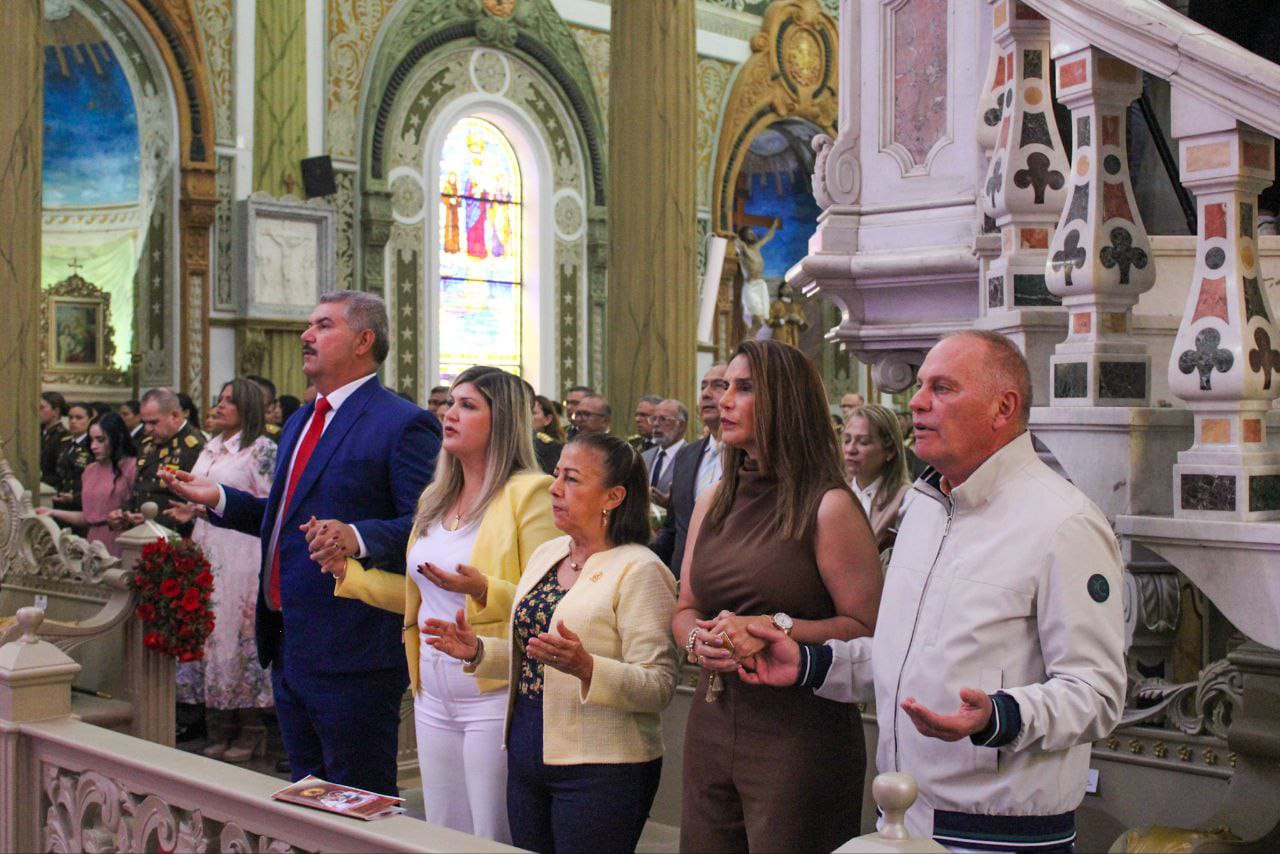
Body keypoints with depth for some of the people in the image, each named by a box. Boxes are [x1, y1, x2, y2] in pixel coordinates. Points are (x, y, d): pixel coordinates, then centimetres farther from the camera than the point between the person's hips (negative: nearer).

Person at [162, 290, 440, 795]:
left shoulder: (403, 424, -12)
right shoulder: (300, 422, 18)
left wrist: (359, 537, -34)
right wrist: (218, 499, 11)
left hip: (351, 654, -9)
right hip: (289, 647, 9)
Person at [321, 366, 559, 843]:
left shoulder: (530, 494, -11)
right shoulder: (435, 498, 14)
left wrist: (484, 590, -29)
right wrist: (348, 572, 14)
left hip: (494, 698, -7)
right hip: (434, 697, 8)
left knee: (496, 840, 1)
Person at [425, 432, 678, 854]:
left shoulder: (638, 570, -13)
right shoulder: (546, 555, 11)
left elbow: (659, 686, -19)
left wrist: (585, 667, -33)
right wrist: (478, 651, 3)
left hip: (598, 767, -7)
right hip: (527, 753, 7)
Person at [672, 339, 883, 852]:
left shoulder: (828, 508, -9)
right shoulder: (711, 506, 12)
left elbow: (867, 628, -14)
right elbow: (684, 610, 17)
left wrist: (775, 628, -21)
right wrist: (698, 639, -4)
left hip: (799, 732, -6)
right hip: (711, 726, 6)